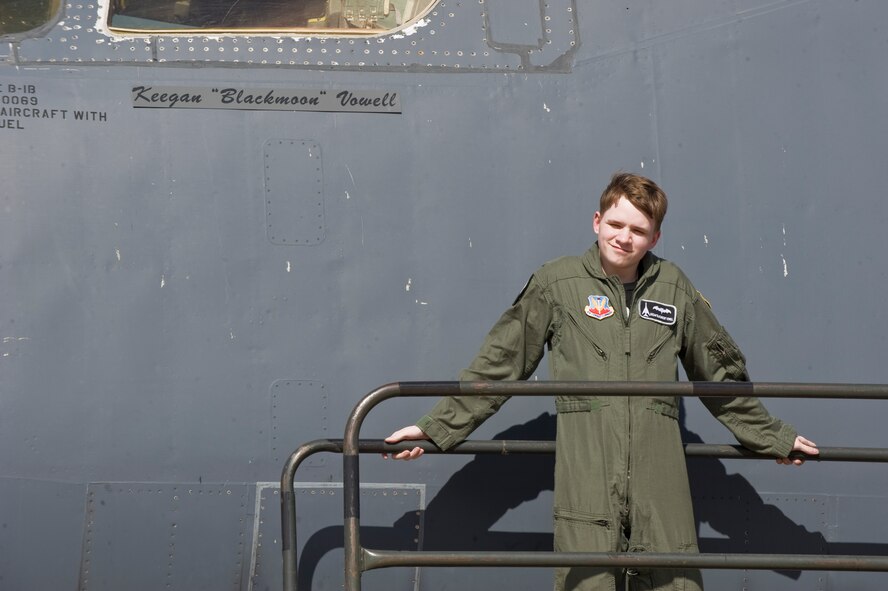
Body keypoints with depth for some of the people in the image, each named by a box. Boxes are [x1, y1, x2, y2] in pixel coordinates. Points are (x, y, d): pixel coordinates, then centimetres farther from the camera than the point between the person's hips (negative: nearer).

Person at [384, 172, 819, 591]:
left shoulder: (675, 290, 16)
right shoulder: (555, 283, 9)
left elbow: (721, 376, 27)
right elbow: (498, 365, 13)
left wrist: (773, 437, 32)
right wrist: (436, 428, 11)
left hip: (660, 483, 2)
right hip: (585, 477, -2)